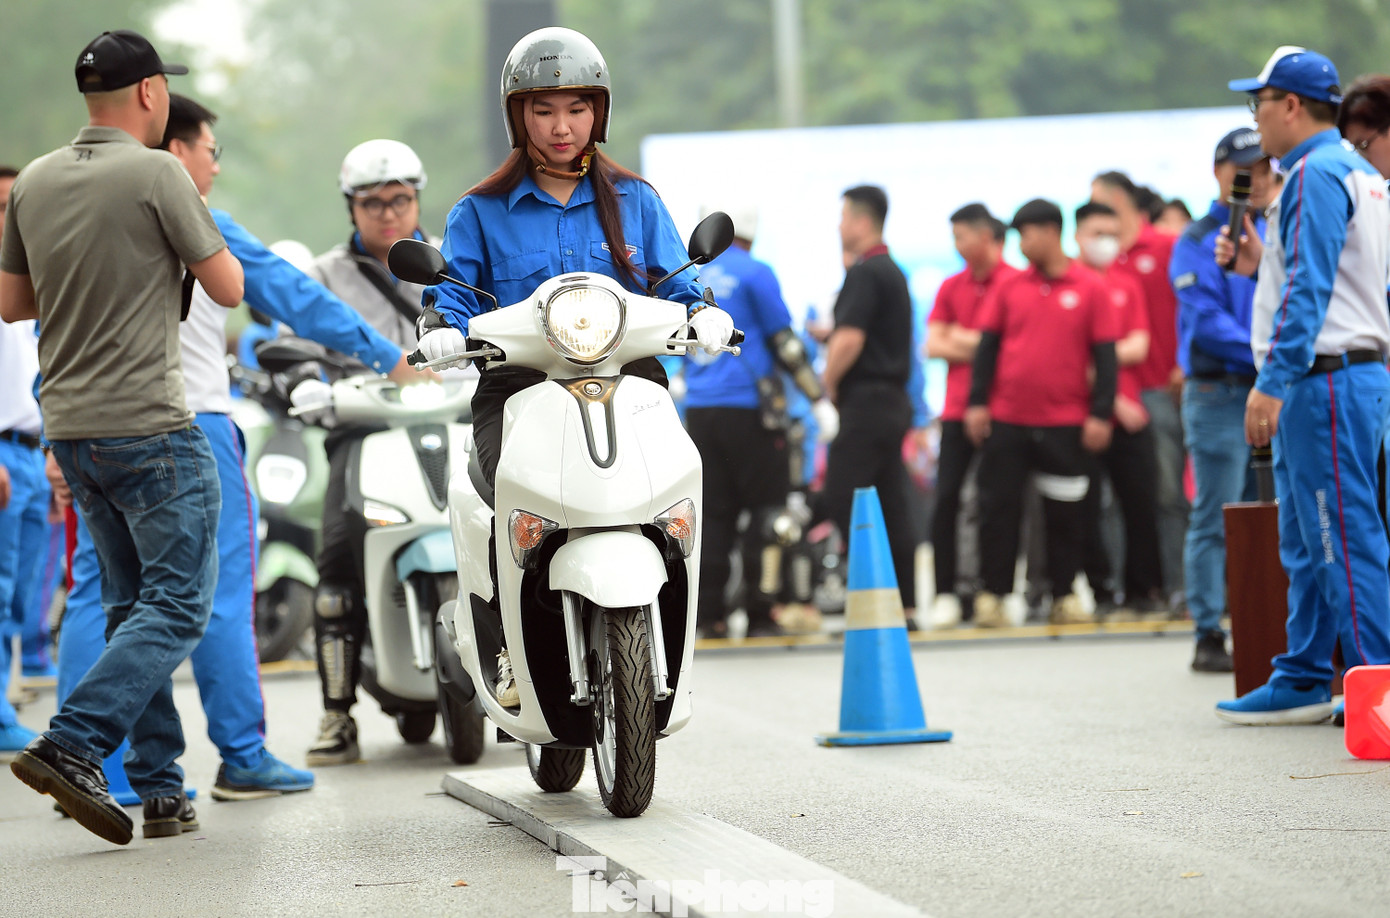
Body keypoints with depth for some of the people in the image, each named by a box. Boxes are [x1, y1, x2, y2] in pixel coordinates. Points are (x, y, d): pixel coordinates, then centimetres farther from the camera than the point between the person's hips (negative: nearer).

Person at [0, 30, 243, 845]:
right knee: (178, 604, -4)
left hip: (71, 428, 7)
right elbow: (229, 289, -5)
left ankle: (160, 787, 12)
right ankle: (73, 746, -16)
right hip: (150, 426, -7)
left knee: (133, 605, 13)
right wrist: (204, 241, 14)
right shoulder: (157, 174, -11)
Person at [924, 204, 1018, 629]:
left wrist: (963, 339, -3)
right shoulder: (951, 287, 12)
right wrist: (983, 347, -5)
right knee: (946, 499, -4)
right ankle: (946, 594, 0)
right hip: (958, 408, 4)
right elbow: (934, 345, 6)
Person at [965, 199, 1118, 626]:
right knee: (999, 507, 2)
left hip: (1066, 423, -2)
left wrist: (1101, 414, -6)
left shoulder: (1090, 288, 0)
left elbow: (1104, 355, -1)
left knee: (1065, 513, 4)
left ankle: (1064, 595, 14)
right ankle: (992, 595, 9)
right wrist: (977, 402, -1)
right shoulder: (1009, 288, 6)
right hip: (1007, 420, 2)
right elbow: (987, 346, 7)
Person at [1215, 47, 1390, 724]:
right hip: (1320, 384, 11)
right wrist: (1260, 264, 16)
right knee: (1306, 543, 14)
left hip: (1325, 381, -11)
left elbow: (1308, 291, -21)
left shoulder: (1316, 175, -13)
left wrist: (1273, 382, -23)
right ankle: (1304, 681, 20)